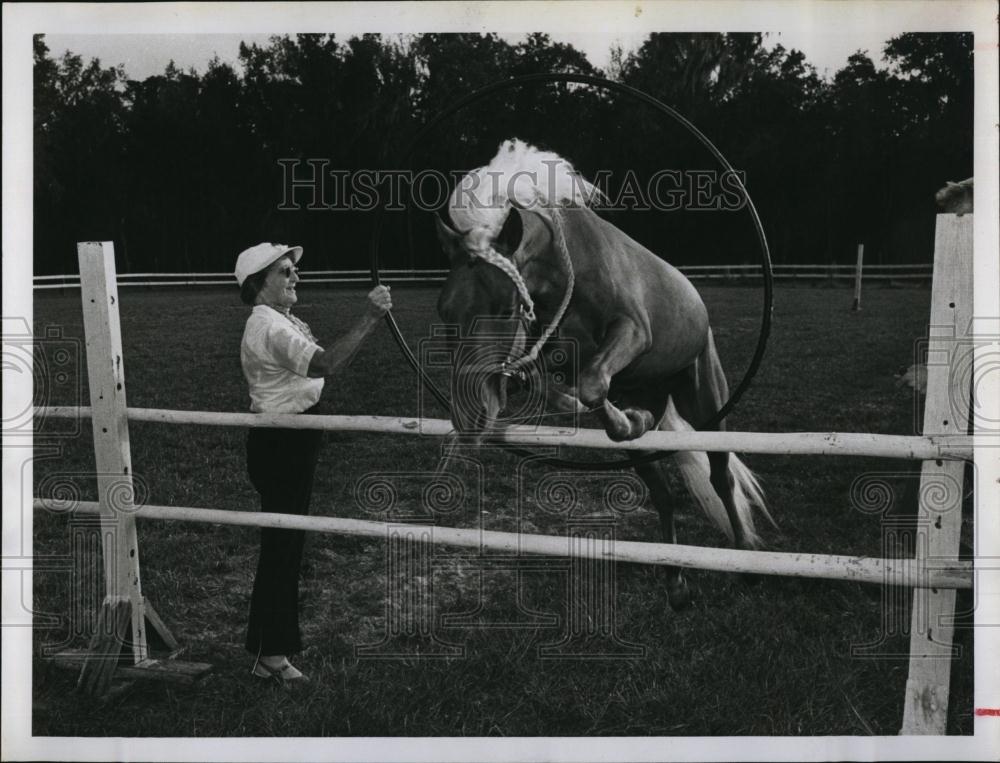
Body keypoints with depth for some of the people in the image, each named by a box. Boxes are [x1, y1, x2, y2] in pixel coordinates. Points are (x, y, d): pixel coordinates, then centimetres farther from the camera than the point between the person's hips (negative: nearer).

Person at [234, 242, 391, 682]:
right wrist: (369, 319, -35)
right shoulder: (269, 328, -22)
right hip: (280, 444, -11)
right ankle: (268, 654, 7)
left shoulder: (277, 320, 13)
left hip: (292, 441, 11)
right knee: (281, 543, -3)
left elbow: (317, 366, 18)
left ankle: (280, 634, 34)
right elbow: (326, 364, -36)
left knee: (286, 540, 19)